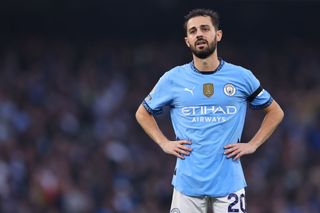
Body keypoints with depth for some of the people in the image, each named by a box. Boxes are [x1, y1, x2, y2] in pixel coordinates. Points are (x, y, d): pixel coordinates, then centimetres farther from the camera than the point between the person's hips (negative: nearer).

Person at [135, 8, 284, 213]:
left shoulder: (242, 77, 3)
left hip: (230, 181, 0)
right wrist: (164, 143, 6)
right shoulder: (173, 79, 4)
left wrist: (252, 145, 4)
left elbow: (275, 112, 16)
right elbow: (143, 113, 19)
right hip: (188, 181, 0)